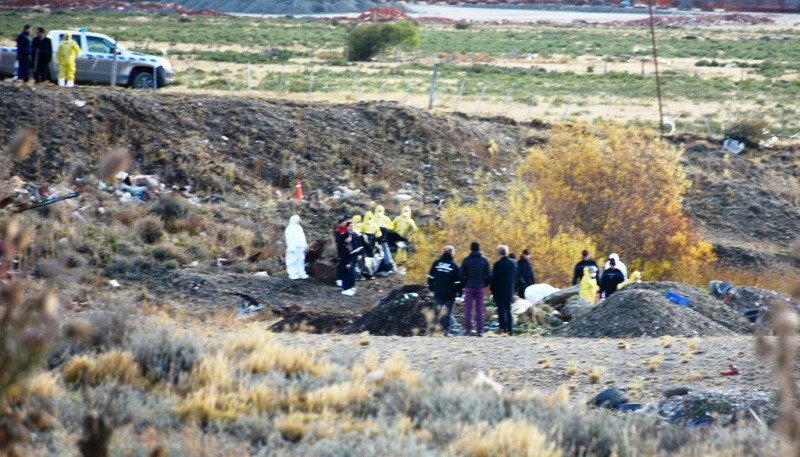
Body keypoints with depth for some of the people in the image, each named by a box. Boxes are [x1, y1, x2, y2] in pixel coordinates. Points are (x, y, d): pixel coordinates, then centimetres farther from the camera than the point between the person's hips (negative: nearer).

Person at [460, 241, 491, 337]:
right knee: (479, 310, 5)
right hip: (480, 288, 1)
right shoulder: (484, 260, 0)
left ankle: (468, 330, -2)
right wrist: (485, 285, 12)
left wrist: (463, 285, 9)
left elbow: (461, 274, -4)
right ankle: (480, 331, 2)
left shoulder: (466, 260, -4)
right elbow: (489, 275, 0)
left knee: (468, 310, 3)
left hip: (469, 287, -1)